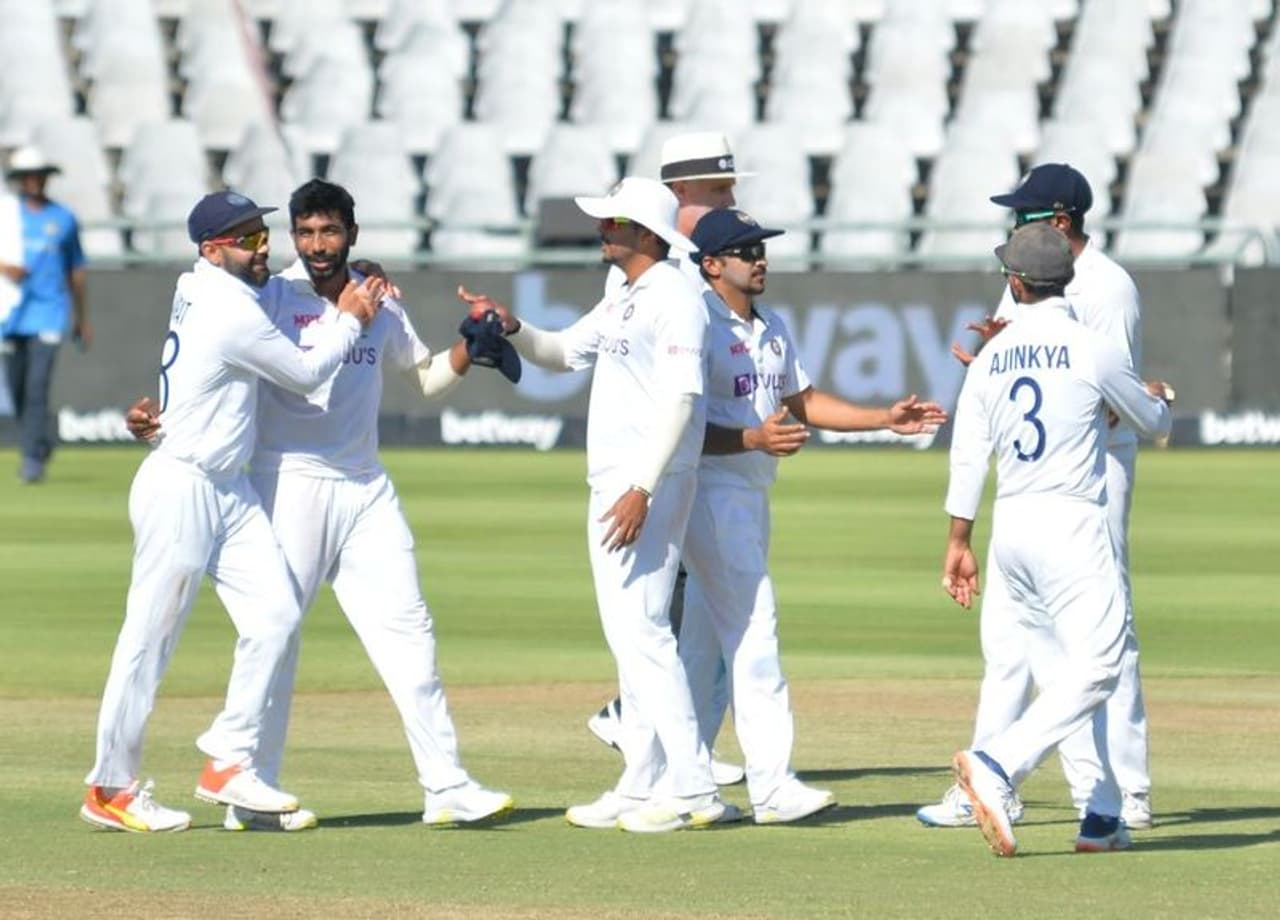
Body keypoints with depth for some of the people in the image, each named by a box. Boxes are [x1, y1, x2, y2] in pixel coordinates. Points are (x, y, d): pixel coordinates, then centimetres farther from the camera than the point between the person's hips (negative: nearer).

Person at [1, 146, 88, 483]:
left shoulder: (63, 218, 9)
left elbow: (75, 270, 17)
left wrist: (82, 319, 19)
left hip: (49, 313, -2)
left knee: (38, 385, -14)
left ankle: (33, 458, -14)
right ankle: (39, 445, 28)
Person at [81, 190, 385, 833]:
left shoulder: (196, 287, 7)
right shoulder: (232, 315, -20)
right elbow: (307, 374, -9)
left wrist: (349, 296, 11)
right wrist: (350, 321, 7)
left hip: (228, 489, 10)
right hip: (180, 486, -10)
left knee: (274, 613, 1)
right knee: (150, 637, -2)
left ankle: (228, 763, 7)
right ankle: (110, 788, 5)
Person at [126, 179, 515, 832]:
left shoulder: (380, 305, 12)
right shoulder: (270, 300, -3)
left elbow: (428, 377, 24)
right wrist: (153, 418, -23)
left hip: (366, 490, 5)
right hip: (290, 483, -5)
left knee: (407, 630, 4)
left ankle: (446, 787, 8)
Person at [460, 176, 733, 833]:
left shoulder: (673, 299, -12)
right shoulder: (619, 304, 18)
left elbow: (681, 398, -21)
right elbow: (561, 353, 30)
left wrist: (643, 490, -27)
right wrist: (510, 328, 10)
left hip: (650, 484, -10)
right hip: (609, 484, 10)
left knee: (642, 630, -14)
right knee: (626, 634, 11)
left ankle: (694, 789, -15)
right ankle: (641, 787, 15)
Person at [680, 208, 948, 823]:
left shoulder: (771, 329, 15)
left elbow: (804, 401, 22)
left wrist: (886, 420, 15)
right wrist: (754, 438, -29)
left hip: (753, 494, 9)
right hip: (711, 491, -9)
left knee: (709, 638, 12)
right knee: (753, 629, -14)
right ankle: (772, 785, -16)